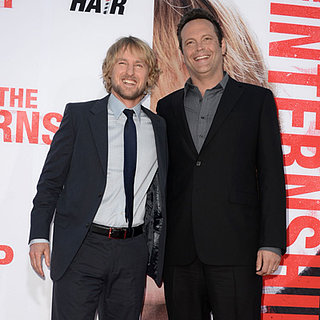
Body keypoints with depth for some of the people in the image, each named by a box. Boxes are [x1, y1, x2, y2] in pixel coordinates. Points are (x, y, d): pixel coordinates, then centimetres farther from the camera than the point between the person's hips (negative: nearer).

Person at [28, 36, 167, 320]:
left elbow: (161, 192, 15)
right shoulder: (79, 115, 2)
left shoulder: (159, 126, 10)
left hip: (134, 251, 3)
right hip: (81, 248, -3)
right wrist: (39, 235, -7)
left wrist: (159, 254, 10)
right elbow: (51, 179, 2)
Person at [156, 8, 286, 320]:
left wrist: (272, 243, -6)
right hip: (179, 251, 3)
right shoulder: (167, 107, 15)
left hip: (235, 248, -3)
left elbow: (271, 175, 2)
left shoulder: (257, 100, 7)